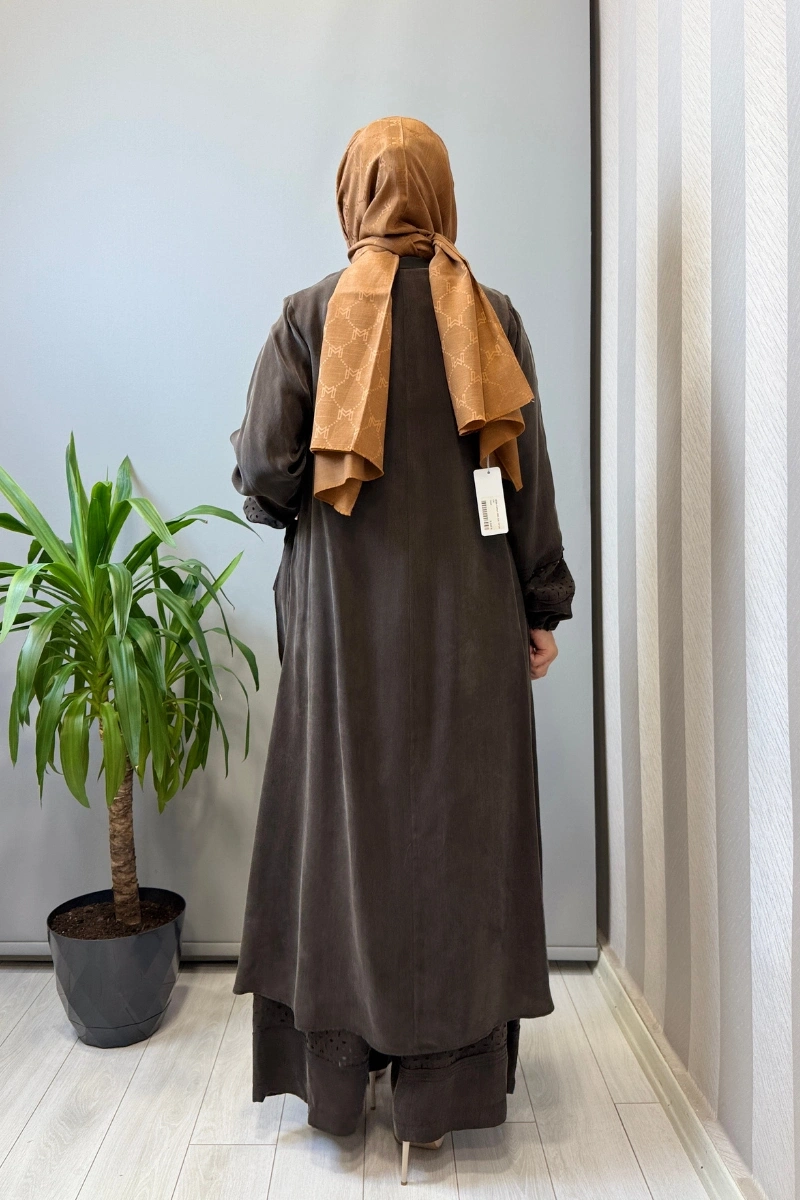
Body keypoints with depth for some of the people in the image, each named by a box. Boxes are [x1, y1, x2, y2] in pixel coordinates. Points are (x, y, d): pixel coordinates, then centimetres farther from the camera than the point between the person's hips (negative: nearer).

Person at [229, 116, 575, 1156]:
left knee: (341, 818, 11)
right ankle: (447, 1076, 23)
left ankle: (335, 1067, 25)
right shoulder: (492, 316, 2)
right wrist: (544, 608, 6)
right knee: (458, 820, 10)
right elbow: (529, 475, 0)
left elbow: (264, 472, -8)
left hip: (345, 616, 0)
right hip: (466, 614, 1)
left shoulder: (309, 316, -2)